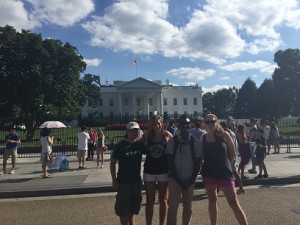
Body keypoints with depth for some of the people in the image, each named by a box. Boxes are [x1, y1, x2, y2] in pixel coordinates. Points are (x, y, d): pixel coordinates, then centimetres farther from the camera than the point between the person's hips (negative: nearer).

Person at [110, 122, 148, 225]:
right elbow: (113, 163, -8)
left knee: (133, 208, 19)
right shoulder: (121, 145, -12)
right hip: (123, 182, -4)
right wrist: (114, 180, -12)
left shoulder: (140, 144, -1)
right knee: (123, 209, 6)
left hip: (136, 181, 4)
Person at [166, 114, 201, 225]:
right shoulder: (172, 141, -5)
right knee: (173, 206, -3)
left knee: (188, 207, 12)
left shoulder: (194, 142, 0)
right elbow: (169, 162, -5)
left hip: (189, 180, 2)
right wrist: (178, 179, -9)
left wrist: (192, 178, -4)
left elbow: (197, 162, 3)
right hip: (175, 179, -2)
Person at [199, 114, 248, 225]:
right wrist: (212, 164, 4)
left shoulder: (224, 135, -6)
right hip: (208, 173, 3)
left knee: (234, 203, -1)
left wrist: (224, 164, 5)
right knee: (212, 200, 15)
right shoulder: (203, 138, 0)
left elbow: (232, 153, 2)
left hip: (225, 173, -3)